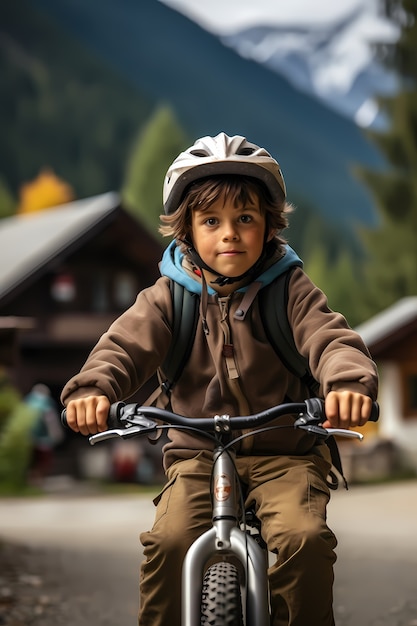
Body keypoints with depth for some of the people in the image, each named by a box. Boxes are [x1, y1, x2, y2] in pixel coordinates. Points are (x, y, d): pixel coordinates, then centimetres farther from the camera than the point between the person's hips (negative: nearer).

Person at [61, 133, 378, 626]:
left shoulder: (290, 289, -1)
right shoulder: (169, 296, 2)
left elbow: (329, 337, -15)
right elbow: (127, 344, -11)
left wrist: (349, 381, -40)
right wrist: (93, 387, -35)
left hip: (284, 452, -1)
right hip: (197, 453, 1)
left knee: (305, 537, -26)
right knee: (168, 541, -23)